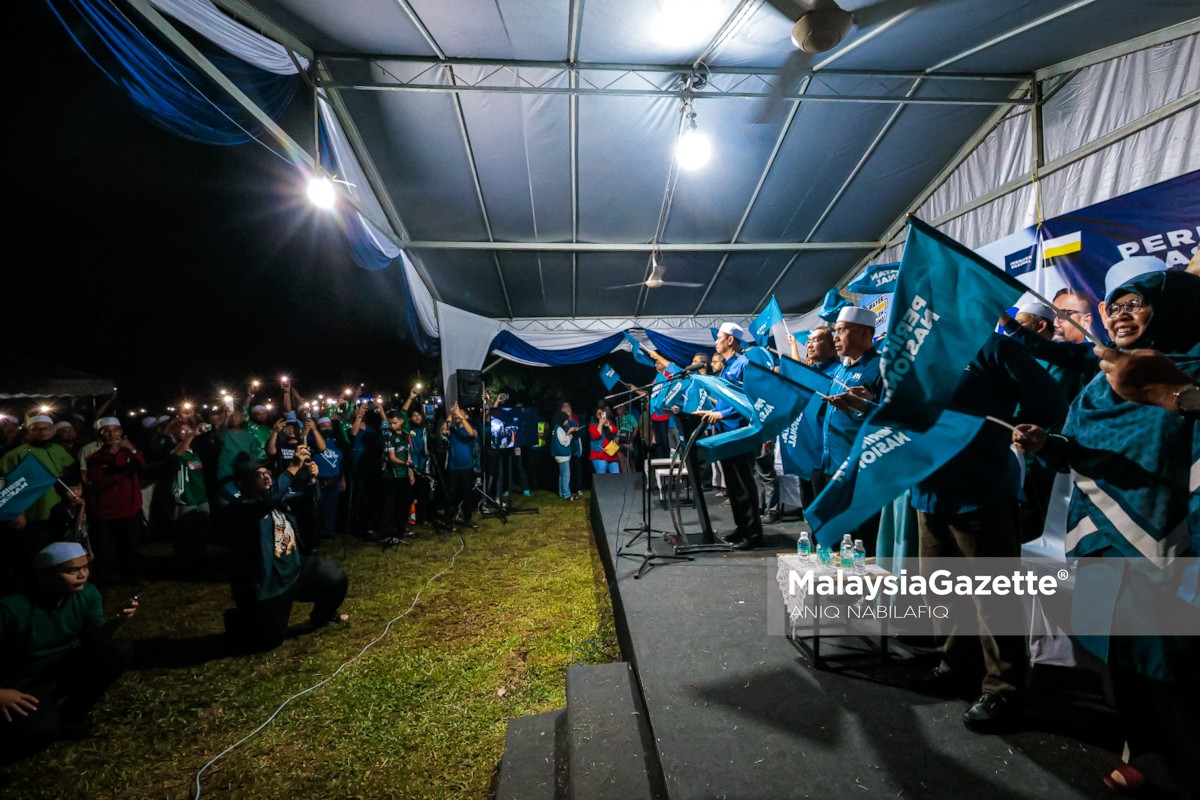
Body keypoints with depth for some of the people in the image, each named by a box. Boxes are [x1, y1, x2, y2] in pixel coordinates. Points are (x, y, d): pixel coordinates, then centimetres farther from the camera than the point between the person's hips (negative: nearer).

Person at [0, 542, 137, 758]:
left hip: (63, 670, 5)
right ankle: (49, 715, 3)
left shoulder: (87, 594, -11)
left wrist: (115, 622, -30)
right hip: (21, 686, -5)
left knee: (121, 651, -20)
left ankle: (72, 714, -2)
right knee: (37, 731, -34)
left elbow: (93, 641, -10)